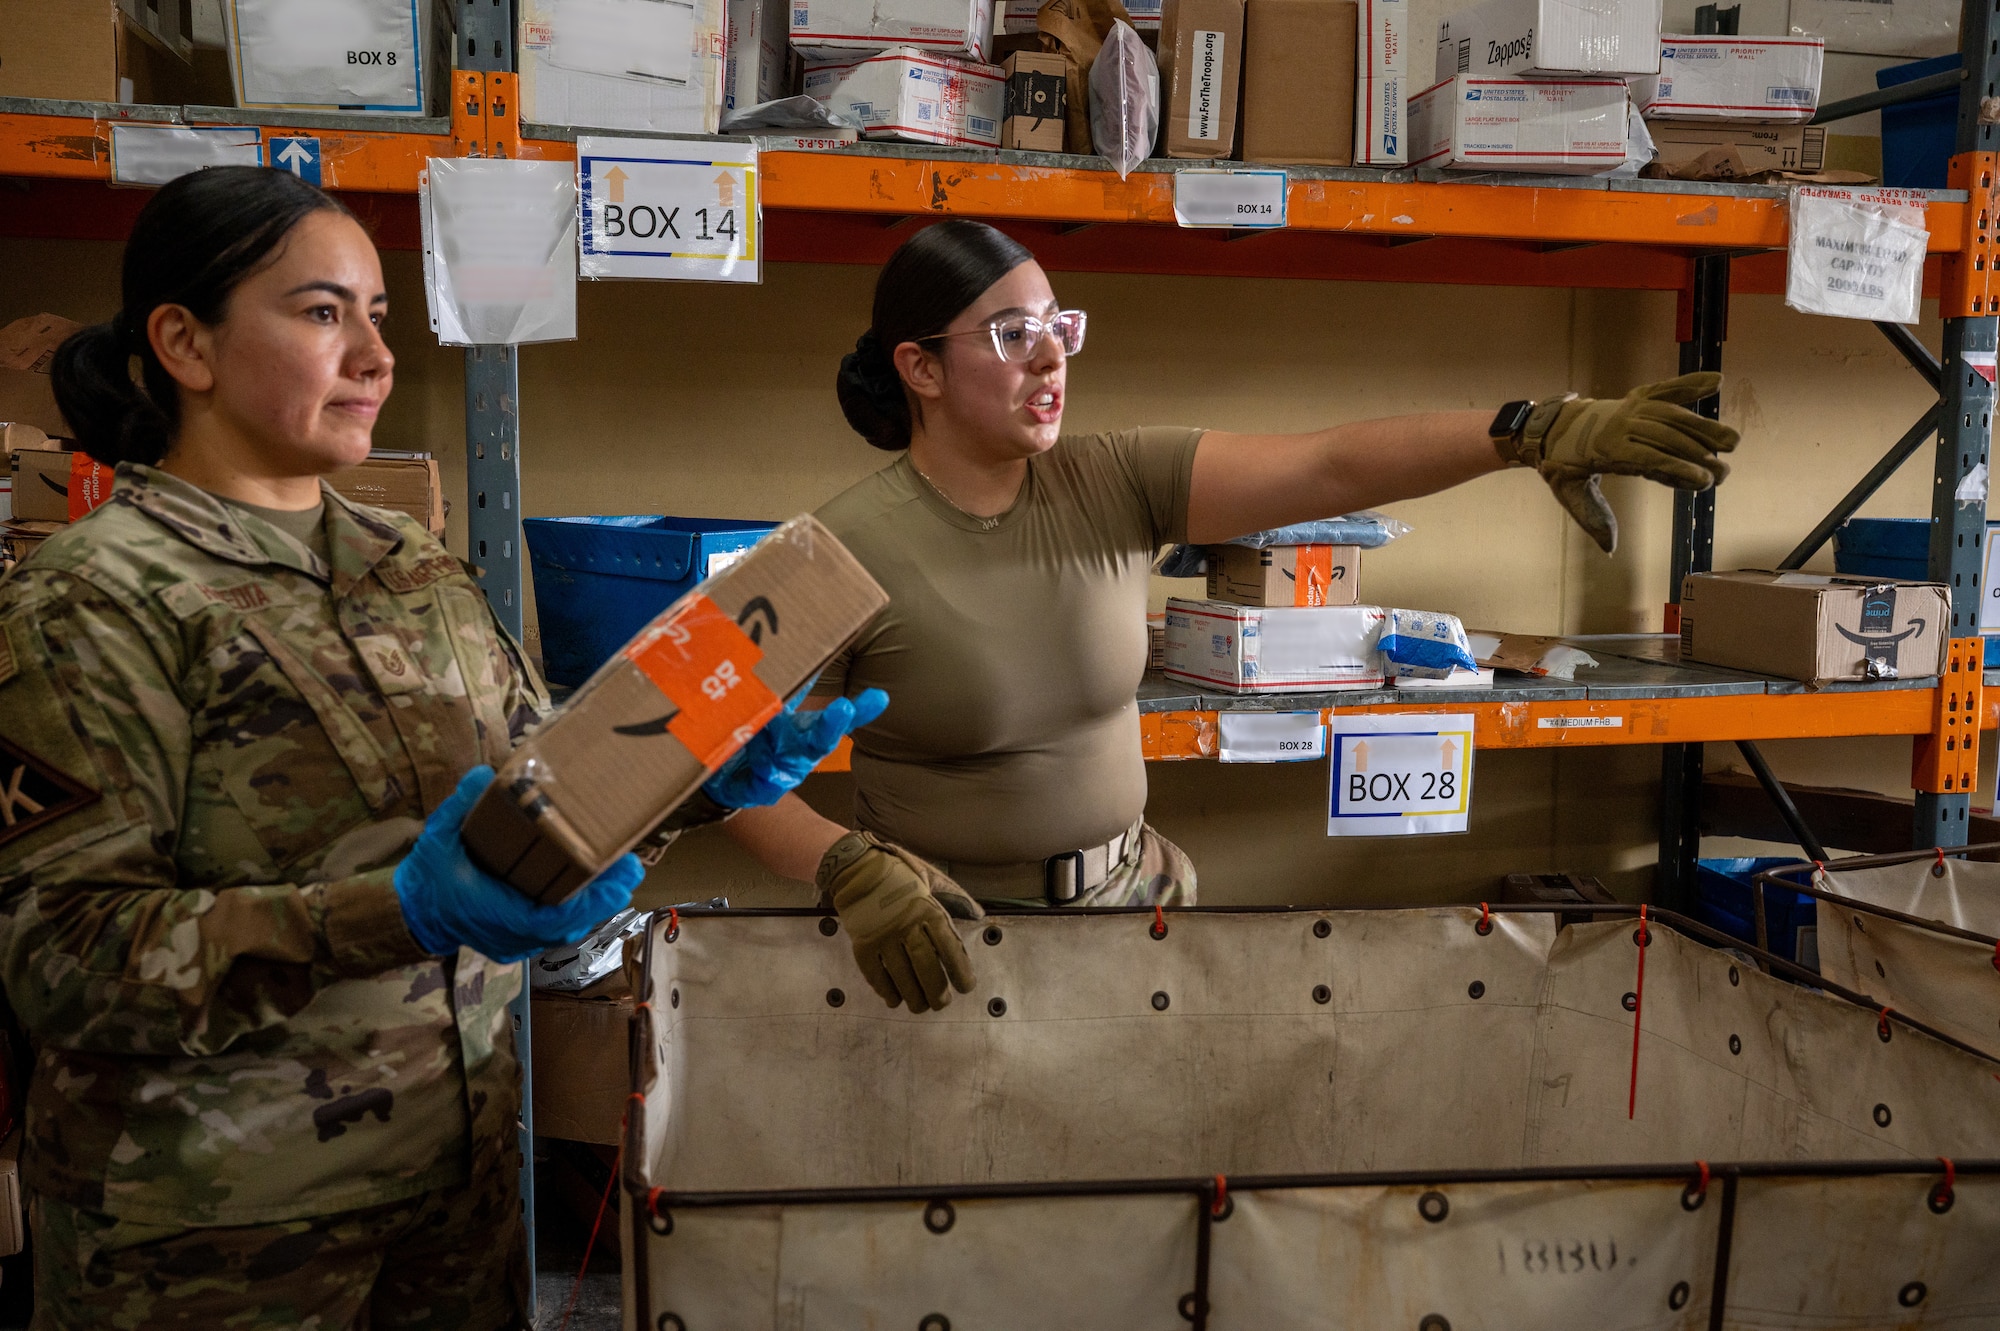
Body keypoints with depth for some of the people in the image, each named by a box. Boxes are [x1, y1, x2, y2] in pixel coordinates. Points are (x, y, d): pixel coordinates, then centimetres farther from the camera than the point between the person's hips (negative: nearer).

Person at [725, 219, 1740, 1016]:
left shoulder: (1117, 484, -4)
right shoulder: (850, 548, -14)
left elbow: (1329, 468, -15)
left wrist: (1535, 432, -27)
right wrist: (850, 870, -30)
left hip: (1126, 891, 4)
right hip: (947, 938, -3)